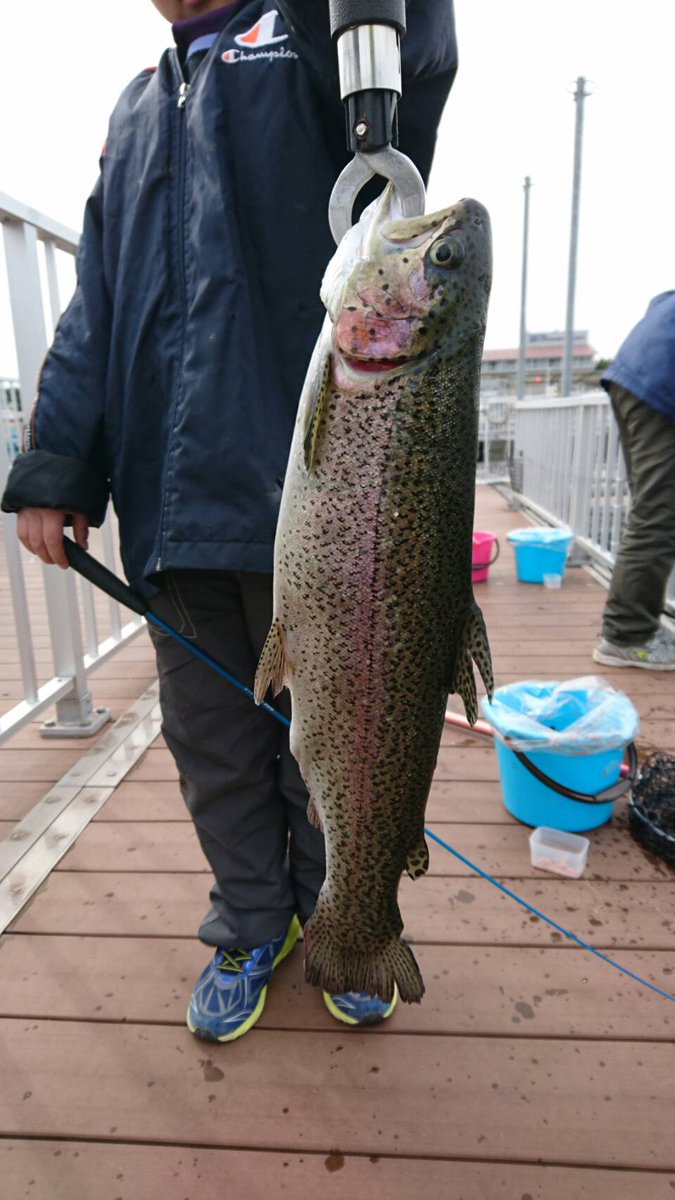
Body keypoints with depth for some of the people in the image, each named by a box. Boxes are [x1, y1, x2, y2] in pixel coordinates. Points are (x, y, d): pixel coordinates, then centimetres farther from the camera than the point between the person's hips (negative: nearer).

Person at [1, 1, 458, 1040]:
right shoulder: (137, 111, 27)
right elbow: (94, 311, 17)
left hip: (306, 490, -4)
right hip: (169, 502, 5)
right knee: (211, 745, 11)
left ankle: (338, 925, 34)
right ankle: (253, 925, 35)